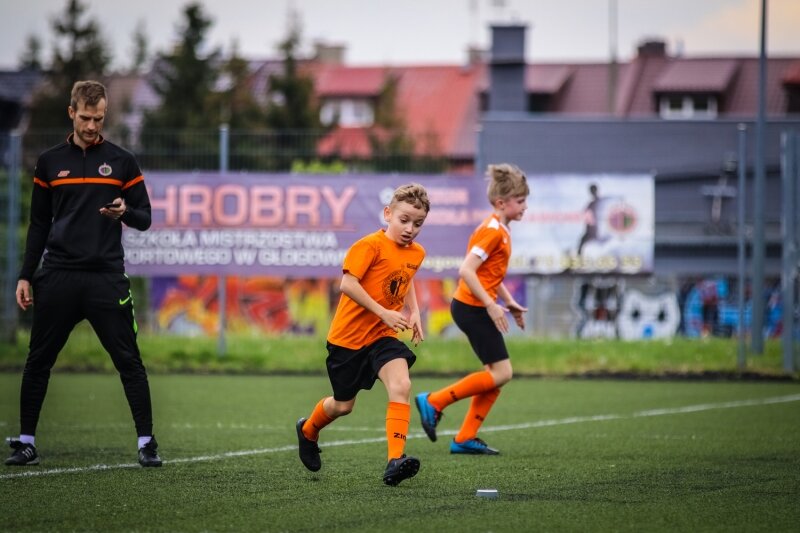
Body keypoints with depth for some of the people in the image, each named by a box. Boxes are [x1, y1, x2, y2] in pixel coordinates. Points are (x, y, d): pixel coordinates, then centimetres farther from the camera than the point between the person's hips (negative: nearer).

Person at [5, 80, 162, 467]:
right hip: (57, 277, 2)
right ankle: (26, 442, 12)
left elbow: (145, 218, 6)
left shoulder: (121, 161, 4)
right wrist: (25, 276, 6)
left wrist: (125, 212, -17)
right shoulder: (50, 162, 8)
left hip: (107, 277, -2)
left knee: (128, 361, -3)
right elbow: (38, 224, 12)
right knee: (38, 362, 3)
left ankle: (146, 442, 2)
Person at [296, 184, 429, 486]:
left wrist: (414, 311, 11)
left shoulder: (416, 254, 4)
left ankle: (395, 461, -28)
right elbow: (347, 283, -26)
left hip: (383, 336, 5)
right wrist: (384, 313, -27)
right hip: (349, 335, -5)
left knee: (401, 386, -23)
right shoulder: (371, 245, -18)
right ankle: (308, 431, 44)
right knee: (343, 406, 10)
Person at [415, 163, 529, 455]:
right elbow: (466, 271, -24)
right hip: (473, 307, -10)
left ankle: (466, 438, 11)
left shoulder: (500, 229, 14)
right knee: (501, 373, -9)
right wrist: (491, 305, -24)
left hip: (476, 307, 10)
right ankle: (434, 401, -4)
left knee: (496, 374, 9)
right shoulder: (493, 231, -17)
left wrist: (509, 302, 17)